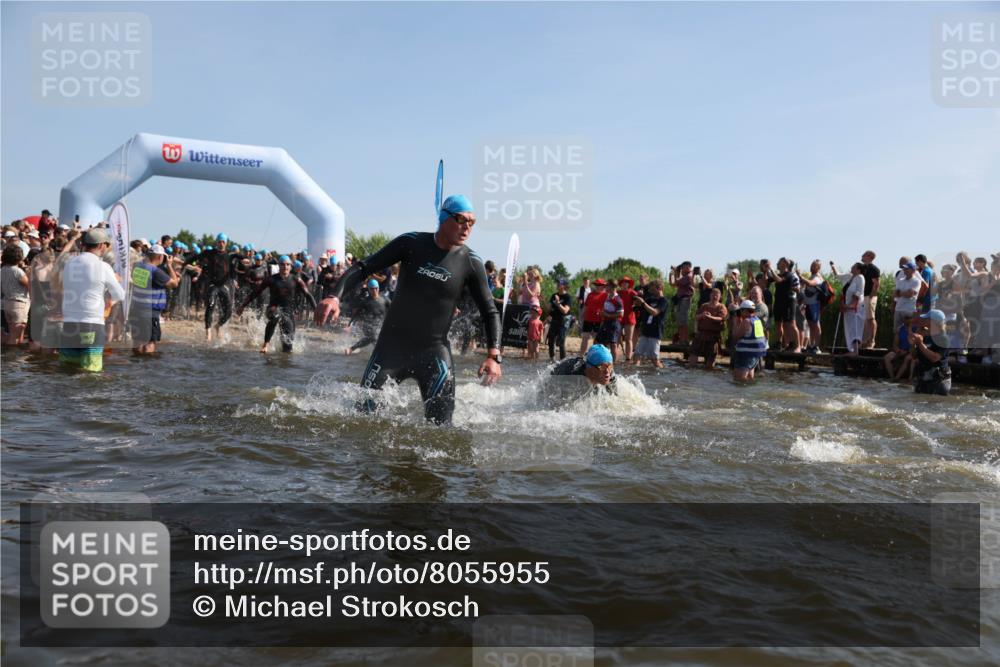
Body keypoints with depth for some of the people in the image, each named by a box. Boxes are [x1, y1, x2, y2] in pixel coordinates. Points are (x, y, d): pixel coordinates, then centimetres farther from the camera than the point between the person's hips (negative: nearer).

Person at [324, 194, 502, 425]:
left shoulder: (471, 263, -5)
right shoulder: (412, 243, -5)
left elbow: (490, 312, 0)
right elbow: (364, 267, -3)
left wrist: (494, 355, -14)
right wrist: (336, 296, -19)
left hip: (434, 350, 0)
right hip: (392, 343, 0)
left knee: (440, 422, -9)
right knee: (362, 411, 2)